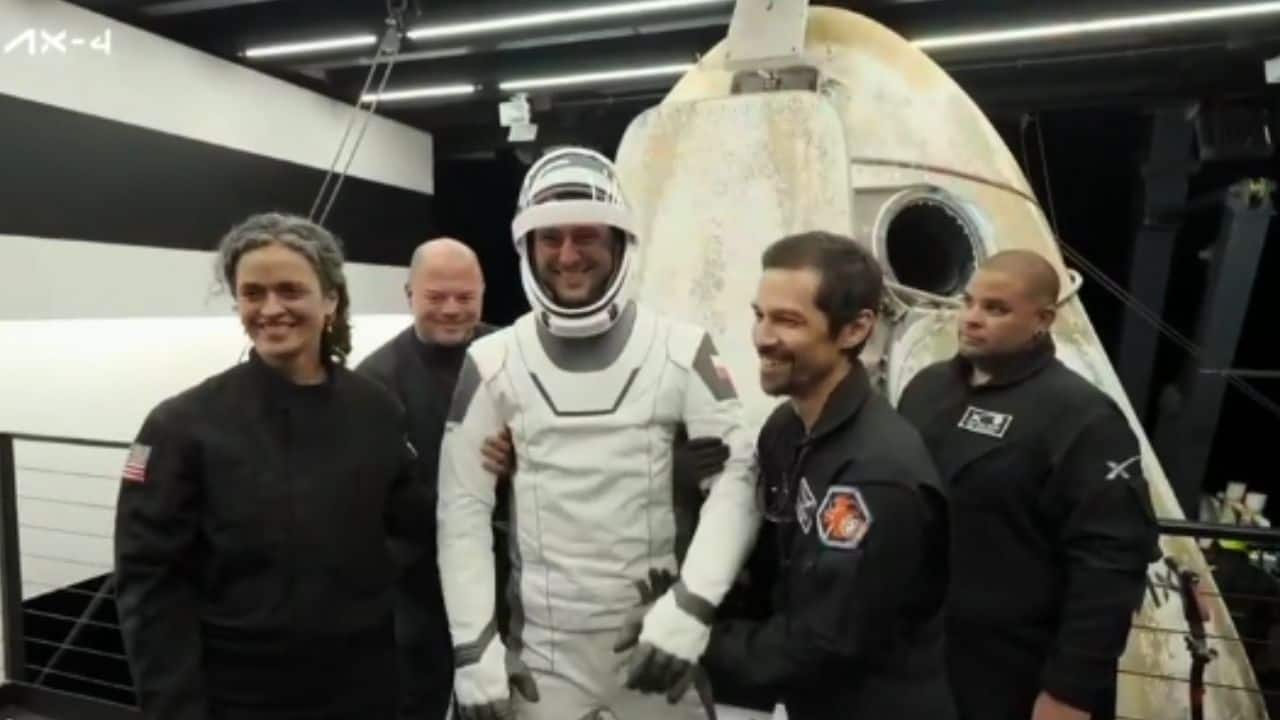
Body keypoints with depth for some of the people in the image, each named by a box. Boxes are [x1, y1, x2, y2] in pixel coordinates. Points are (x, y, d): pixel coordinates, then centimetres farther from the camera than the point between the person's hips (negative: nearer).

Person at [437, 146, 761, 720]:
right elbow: (463, 507, -1)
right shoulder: (492, 363, -2)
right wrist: (474, 645, -4)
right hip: (543, 652, 1)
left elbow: (737, 478, -7)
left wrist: (690, 606, -16)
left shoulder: (683, 351, -5)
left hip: (661, 637, 0)